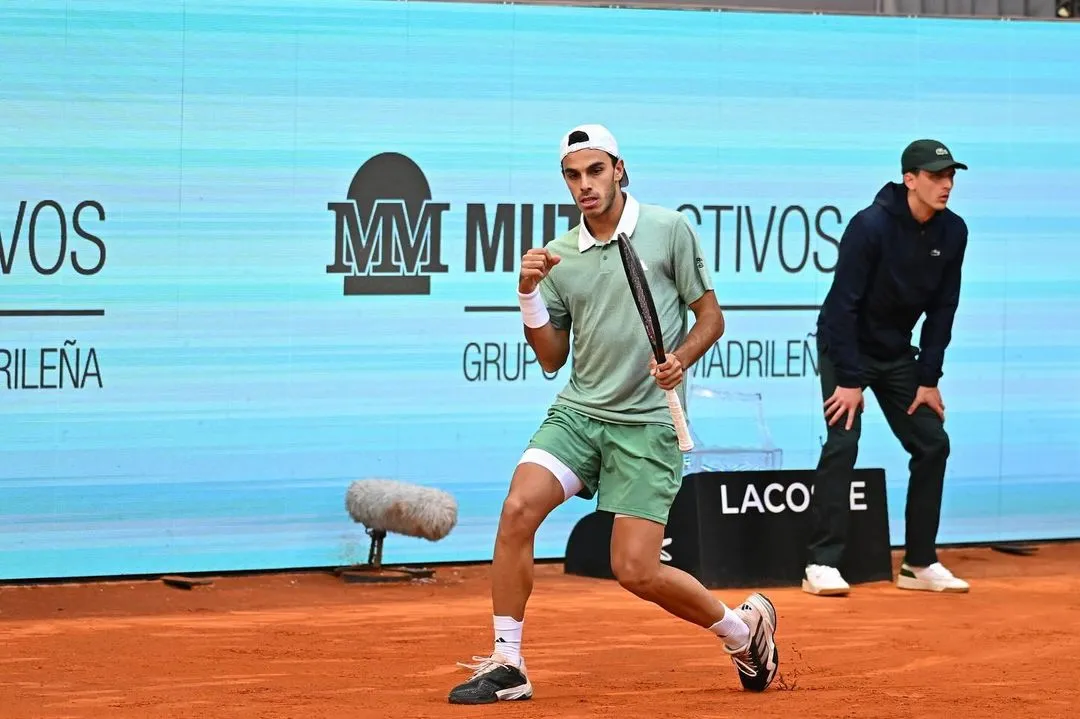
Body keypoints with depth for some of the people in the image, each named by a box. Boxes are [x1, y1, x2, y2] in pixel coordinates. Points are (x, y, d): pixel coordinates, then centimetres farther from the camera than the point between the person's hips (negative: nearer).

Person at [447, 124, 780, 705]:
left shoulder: (669, 230, -2)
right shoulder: (558, 257, 7)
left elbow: (711, 317, 2)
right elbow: (551, 357, 10)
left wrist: (681, 359, -17)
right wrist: (530, 293, -5)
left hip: (648, 423, -4)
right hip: (577, 412, 4)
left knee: (636, 571, -10)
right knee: (518, 508, -20)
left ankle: (743, 627, 17)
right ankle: (506, 666, -9)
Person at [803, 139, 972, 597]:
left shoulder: (952, 232, -6)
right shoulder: (870, 226, -23)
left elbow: (942, 310, -1)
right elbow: (843, 305, -22)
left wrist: (929, 379, -4)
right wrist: (849, 380, -23)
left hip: (897, 353, 6)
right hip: (846, 348, -6)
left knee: (933, 443, 1)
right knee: (842, 443, -18)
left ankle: (920, 563, 10)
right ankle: (822, 564, -16)